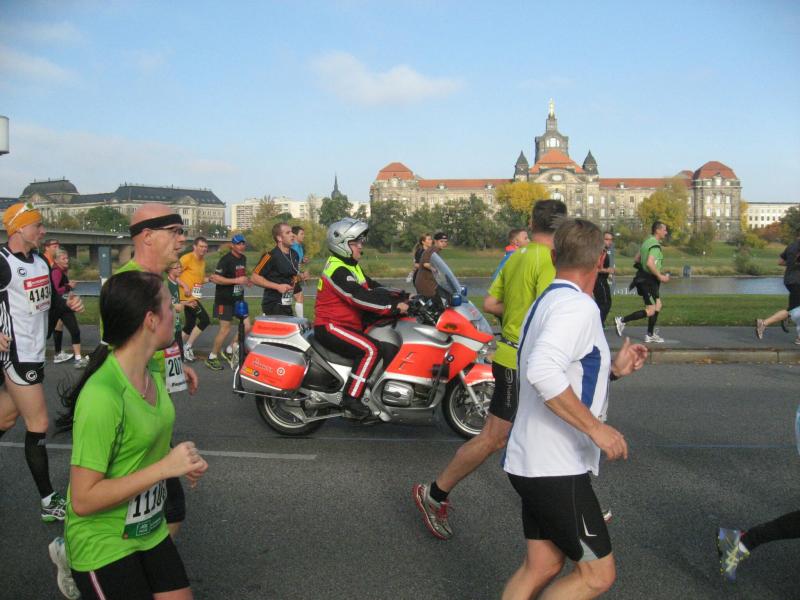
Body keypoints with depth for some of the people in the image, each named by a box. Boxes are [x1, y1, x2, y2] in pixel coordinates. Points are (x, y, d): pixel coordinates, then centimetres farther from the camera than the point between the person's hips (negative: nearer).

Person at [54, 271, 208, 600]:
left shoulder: (154, 375, -2)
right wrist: (165, 467, -25)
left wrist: (183, 461, -3)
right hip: (104, 544, -7)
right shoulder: (102, 396, -26)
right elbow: (83, 500, -24)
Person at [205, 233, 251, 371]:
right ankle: (211, 358, 12)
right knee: (225, 330, -4)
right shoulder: (226, 260, -16)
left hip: (238, 298, 8)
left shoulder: (243, 258, 8)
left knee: (247, 326, 2)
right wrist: (236, 280, -26)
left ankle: (230, 351, 19)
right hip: (224, 300, -8)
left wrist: (246, 281, 4)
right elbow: (215, 278, -24)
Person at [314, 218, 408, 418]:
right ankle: (351, 398, -26)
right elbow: (360, 297, -28)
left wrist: (399, 298, -2)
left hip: (348, 324, 11)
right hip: (331, 327, -11)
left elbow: (373, 288, 13)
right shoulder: (338, 270, -18)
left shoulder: (351, 266, 16)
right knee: (369, 349, -29)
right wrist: (395, 307, -30)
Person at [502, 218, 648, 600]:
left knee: (541, 566, 15)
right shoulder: (577, 305, -17)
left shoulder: (544, 303, 13)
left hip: (531, 462, 9)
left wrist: (613, 370, 15)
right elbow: (543, 371, -33)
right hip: (558, 469, -9)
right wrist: (595, 427, -27)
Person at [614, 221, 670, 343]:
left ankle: (650, 335, 19)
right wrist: (660, 276, -22)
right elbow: (650, 263, -29)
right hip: (648, 280, -10)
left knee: (657, 306, 15)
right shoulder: (655, 245, -18)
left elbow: (636, 259, 19)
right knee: (650, 311, -7)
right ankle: (622, 321, -5)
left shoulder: (647, 242, 13)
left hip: (644, 278, 10)